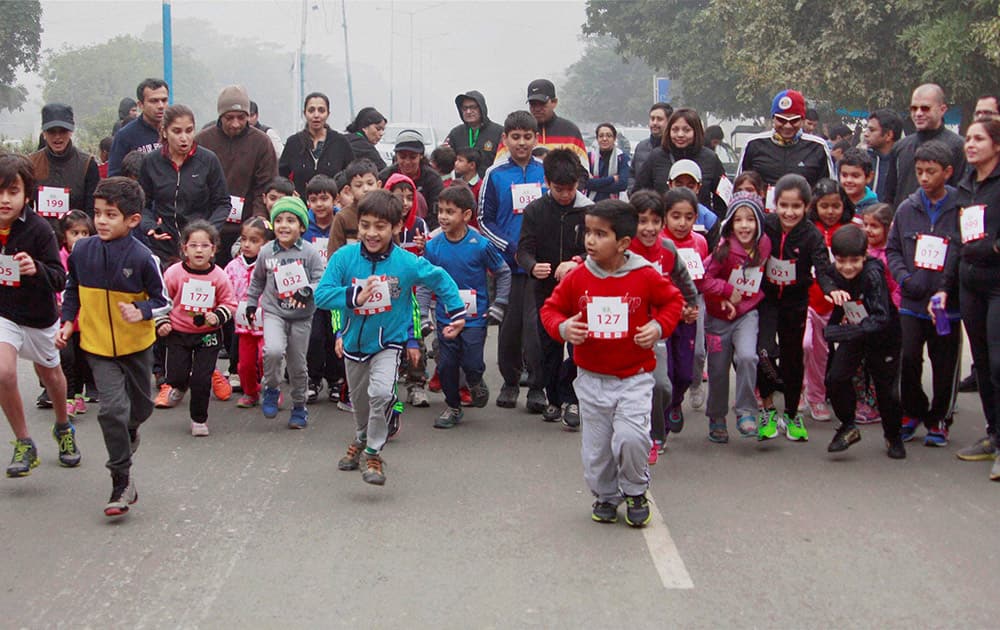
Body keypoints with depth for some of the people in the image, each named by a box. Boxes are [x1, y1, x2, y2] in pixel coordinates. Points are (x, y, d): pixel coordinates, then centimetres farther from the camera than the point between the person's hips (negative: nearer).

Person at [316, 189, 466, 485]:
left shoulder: (407, 263, -18)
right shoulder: (344, 257, -16)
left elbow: (441, 280, -3)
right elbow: (321, 295, -21)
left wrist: (457, 313, 0)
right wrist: (355, 296, -33)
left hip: (389, 342, -3)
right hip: (354, 341, 3)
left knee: (381, 393, -26)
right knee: (359, 400, 22)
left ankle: (373, 453, -6)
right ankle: (361, 439, 53)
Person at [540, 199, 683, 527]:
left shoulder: (646, 276, -9)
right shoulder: (577, 278, -4)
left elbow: (673, 300, 6)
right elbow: (551, 308, 6)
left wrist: (659, 327, -11)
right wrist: (562, 328, -15)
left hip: (634, 378, -3)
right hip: (592, 379, 3)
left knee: (631, 438, -19)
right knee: (596, 449, 9)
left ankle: (635, 493, 9)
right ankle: (606, 496, 35)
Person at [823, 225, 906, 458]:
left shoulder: (873, 274, -30)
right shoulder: (835, 274, -12)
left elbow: (881, 319, -36)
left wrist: (843, 332, -42)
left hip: (883, 337, -4)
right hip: (854, 336, 4)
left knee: (886, 389, -1)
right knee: (835, 377, -15)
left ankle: (893, 436, 27)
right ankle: (848, 427, 6)